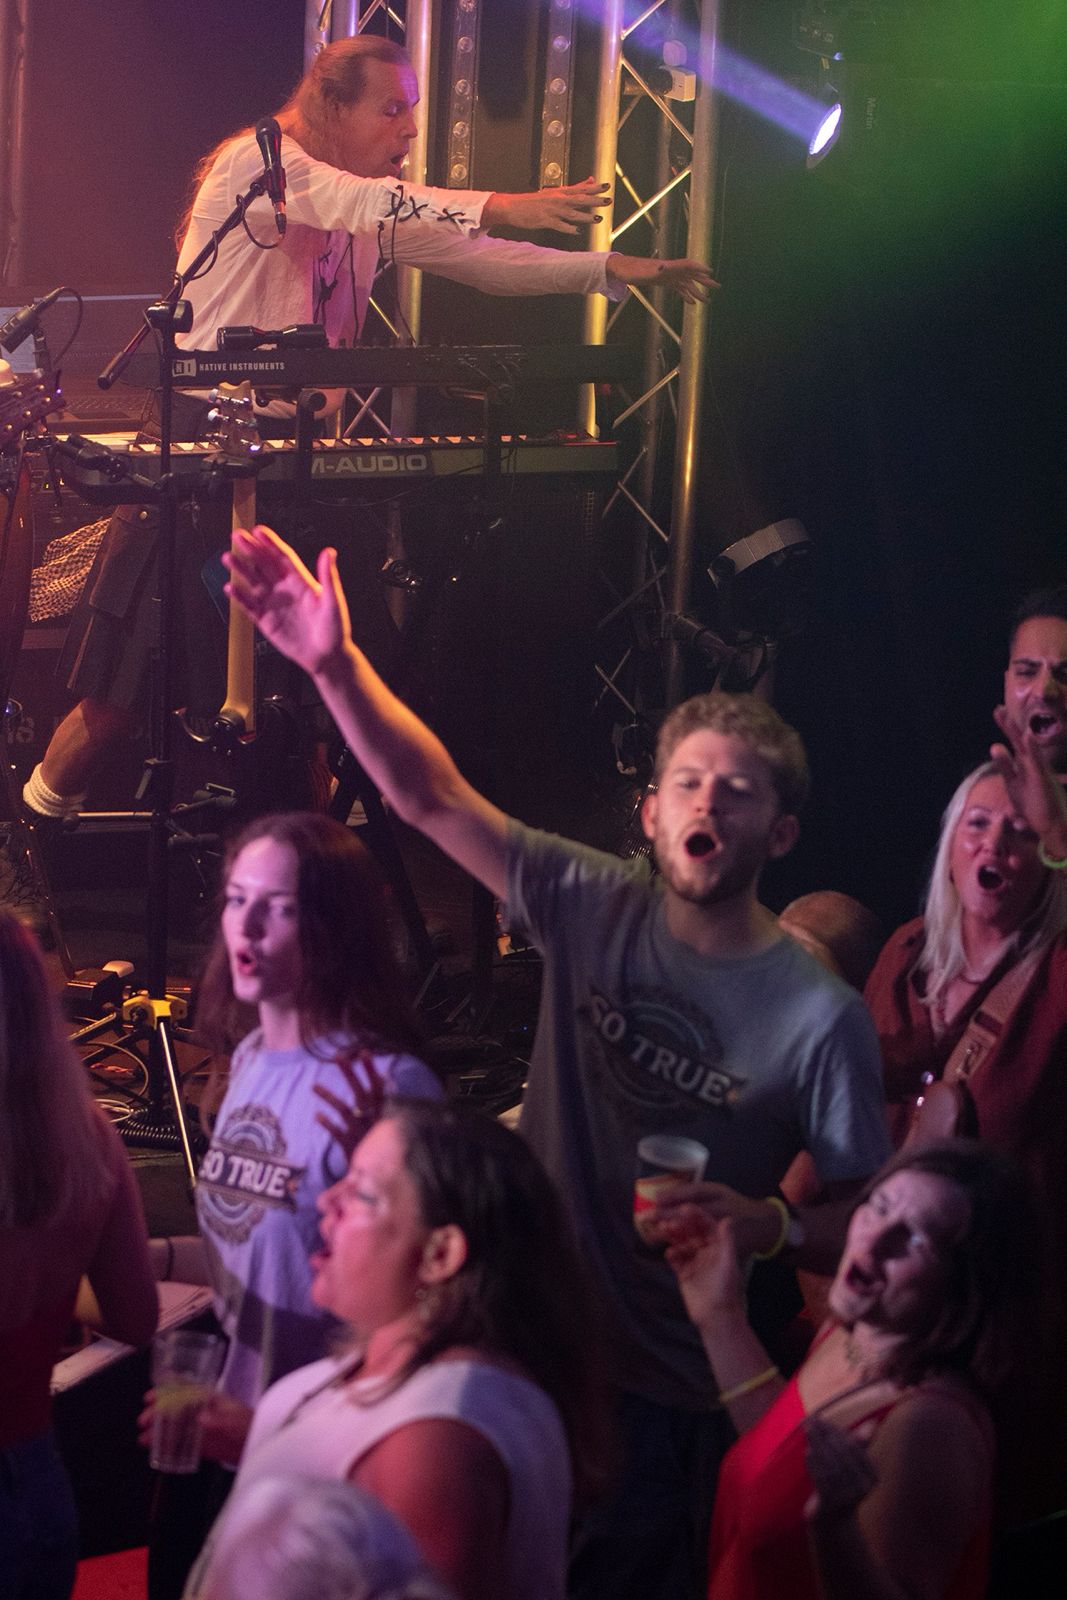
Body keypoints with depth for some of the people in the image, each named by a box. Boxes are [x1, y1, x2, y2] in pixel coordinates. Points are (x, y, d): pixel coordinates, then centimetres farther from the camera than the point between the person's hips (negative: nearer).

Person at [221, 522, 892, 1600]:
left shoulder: (822, 1017, -14)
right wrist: (335, 665, -22)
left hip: (668, 1389, -4)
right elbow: (429, 796, -9)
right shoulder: (593, 910, -4)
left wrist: (773, 1225, -27)